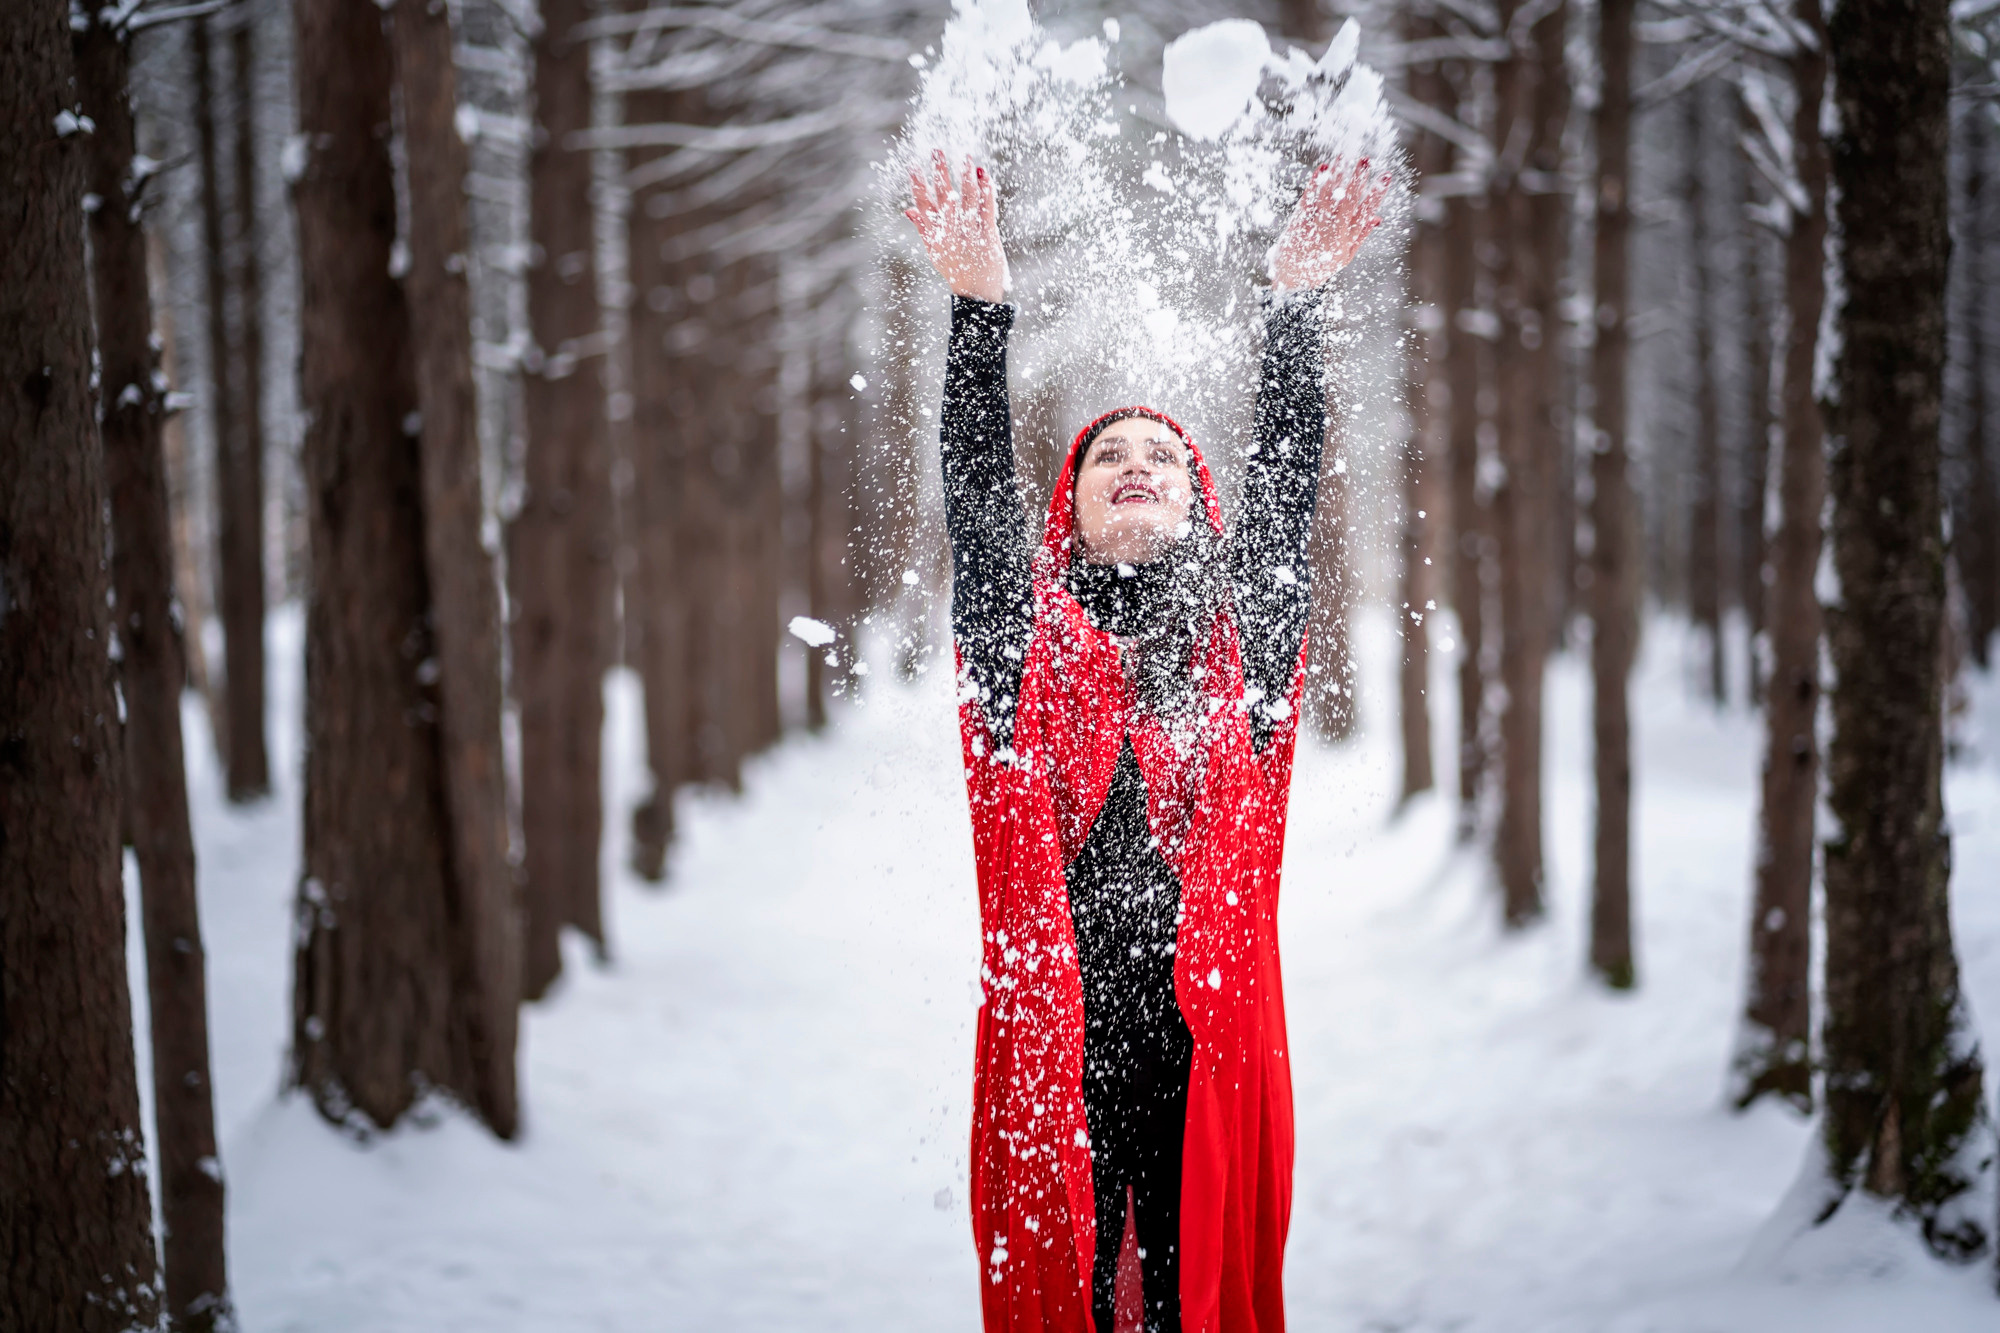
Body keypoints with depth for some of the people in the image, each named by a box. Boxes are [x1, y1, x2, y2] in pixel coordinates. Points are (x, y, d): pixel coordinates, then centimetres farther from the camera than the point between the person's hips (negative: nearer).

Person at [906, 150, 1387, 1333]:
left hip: (1212, 1025, 1)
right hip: (1054, 1029, -1)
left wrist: (1296, 296, 0)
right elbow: (975, 485, -3)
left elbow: (1289, 480, 5)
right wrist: (979, 300, -11)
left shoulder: (1242, 632, 11)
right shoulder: (1027, 632, 8)